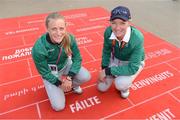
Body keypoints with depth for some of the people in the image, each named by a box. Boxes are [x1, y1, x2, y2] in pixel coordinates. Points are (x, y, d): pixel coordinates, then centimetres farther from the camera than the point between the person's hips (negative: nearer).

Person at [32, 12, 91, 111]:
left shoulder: (70, 38, -24)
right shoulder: (38, 48, -32)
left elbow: (77, 58, -13)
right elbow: (44, 72, -17)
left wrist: (69, 78, -22)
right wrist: (60, 83, -15)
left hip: (66, 65, 3)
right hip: (50, 73, -2)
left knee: (86, 77, -22)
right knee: (59, 106, -8)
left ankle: (72, 85, 12)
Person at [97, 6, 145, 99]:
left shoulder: (137, 38, -37)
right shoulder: (108, 32, -25)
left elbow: (133, 68, -31)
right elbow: (106, 51, -5)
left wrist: (107, 71, -31)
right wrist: (103, 70, -12)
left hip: (133, 63, -3)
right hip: (115, 60, 4)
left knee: (120, 84, -30)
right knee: (101, 87, 2)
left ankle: (125, 86, 7)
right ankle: (116, 74, 29)